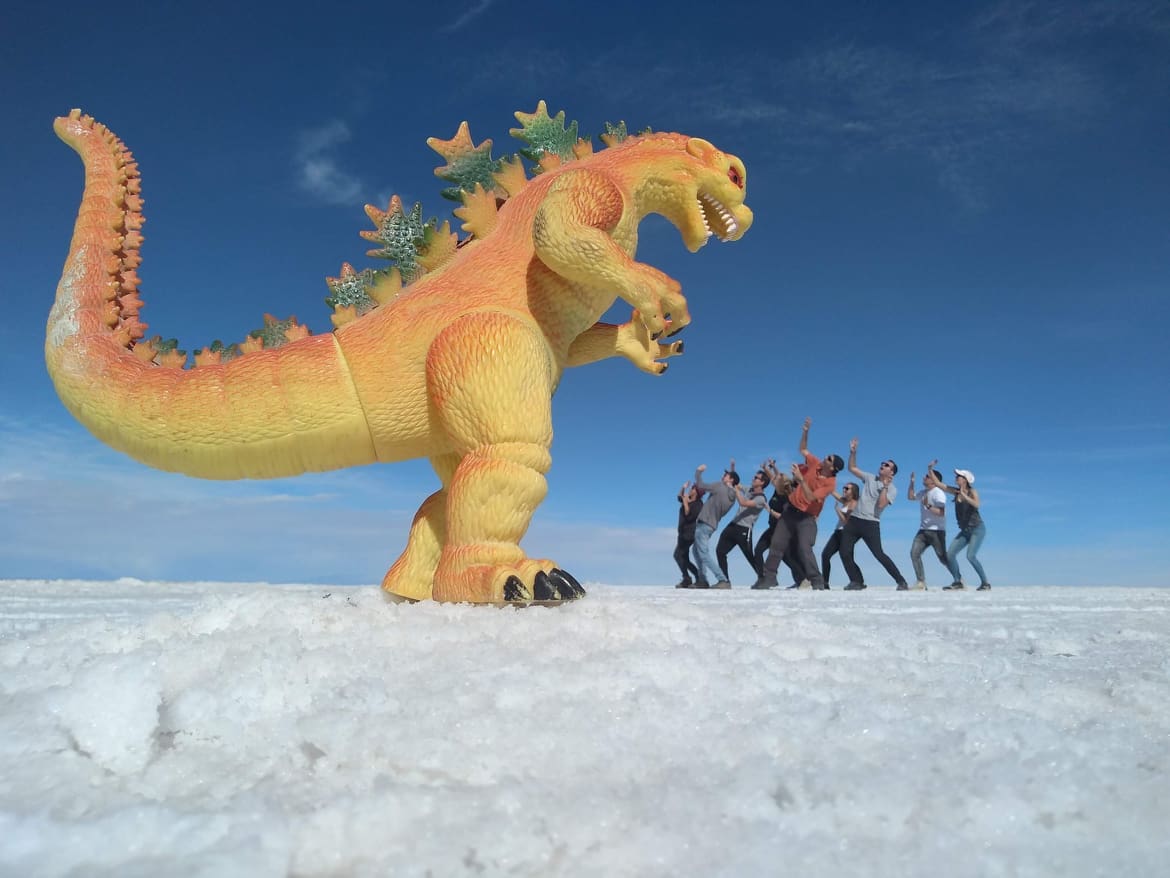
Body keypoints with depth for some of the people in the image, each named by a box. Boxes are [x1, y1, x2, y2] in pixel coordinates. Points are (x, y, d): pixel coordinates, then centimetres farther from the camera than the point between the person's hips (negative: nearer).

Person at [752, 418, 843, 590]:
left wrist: (800, 479, -32)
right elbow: (803, 449, 14)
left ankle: (817, 582, -6)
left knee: (804, 549, -18)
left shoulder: (830, 483, -17)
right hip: (791, 510, 6)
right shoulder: (815, 463, -2)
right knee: (776, 544, 4)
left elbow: (811, 497, -27)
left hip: (806, 517, -6)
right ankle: (767, 579, 10)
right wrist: (805, 431, 2)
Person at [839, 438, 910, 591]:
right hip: (854, 520, 6)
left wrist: (885, 486, -14)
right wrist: (853, 452, 6)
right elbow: (852, 468, 17)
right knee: (845, 553, 0)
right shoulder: (870, 478, 14)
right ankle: (857, 581, 12)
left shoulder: (891, 488, -2)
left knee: (879, 554, -12)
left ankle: (901, 581, -1)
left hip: (871, 524, -5)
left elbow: (881, 504, -17)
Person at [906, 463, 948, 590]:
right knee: (914, 553, -11)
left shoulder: (938, 493, -11)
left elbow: (941, 513, -20)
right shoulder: (923, 492, 15)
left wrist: (928, 506, -29)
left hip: (937, 531, -7)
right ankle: (921, 582, -11)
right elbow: (910, 497, 30)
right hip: (923, 530, 7)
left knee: (943, 558, -3)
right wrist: (912, 483, 20)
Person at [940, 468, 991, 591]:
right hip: (965, 531, 6)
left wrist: (964, 496, -28)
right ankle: (958, 582, 4)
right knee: (950, 554, -6)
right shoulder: (956, 491, 5)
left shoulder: (972, 492, -10)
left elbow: (977, 505, -29)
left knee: (970, 556, -21)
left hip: (977, 529, -6)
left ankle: (985, 583, -6)